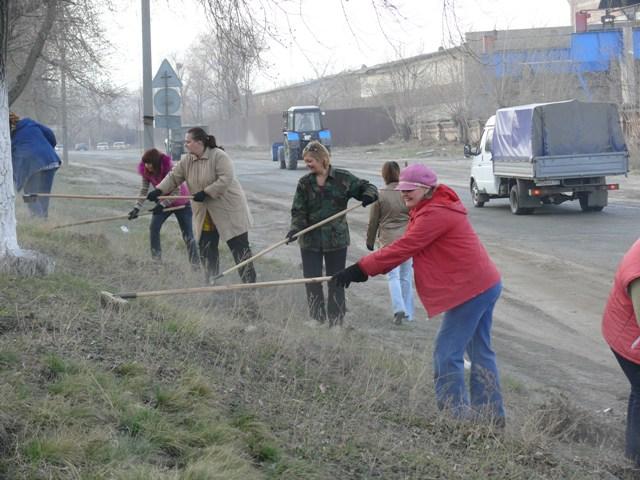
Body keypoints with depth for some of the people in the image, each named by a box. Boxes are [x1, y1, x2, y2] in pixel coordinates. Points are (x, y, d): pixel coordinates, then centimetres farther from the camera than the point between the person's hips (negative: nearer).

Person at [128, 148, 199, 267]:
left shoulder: (170, 168, -30)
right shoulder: (146, 172, -14)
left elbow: (176, 191, -31)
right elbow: (144, 190, -13)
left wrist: (162, 205, -35)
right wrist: (137, 208, -23)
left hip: (181, 202, -5)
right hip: (163, 202, 5)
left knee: (187, 234, -5)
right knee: (153, 227, -12)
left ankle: (196, 264, 1)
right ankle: (156, 258, -3)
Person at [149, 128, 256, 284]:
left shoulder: (219, 156, -16)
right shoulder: (187, 160, 3)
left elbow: (225, 179, -24)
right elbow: (173, 177, 3)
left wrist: (206, 192, -24)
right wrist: (159, 190, -12)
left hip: (229, 210, -6)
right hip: (205, 214, 7)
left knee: (239, 247, -4)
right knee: (206, 248, 7)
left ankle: (250, 283, 0)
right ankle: (212, 283, 17)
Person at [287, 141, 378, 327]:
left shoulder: (343, 178, -4)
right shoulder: (304, 183, 2)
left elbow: (366, 188, 4)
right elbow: (298, 211, -1)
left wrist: (368, 195, -19)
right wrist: (296, 228, -19)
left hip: (337, 240, -2)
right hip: (310, 240, 2)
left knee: (336, 283, 6)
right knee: (312, 283, 1)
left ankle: (336, 323, 15)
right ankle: (317, 322, 14)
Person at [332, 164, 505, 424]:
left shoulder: (435, 214, -19)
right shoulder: (428, 209, 14)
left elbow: (402, 248, -21)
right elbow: (404, 247, 9)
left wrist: (360, 269, -18)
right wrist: (366, 268, -3)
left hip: (470, 289, -11)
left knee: (447, 353, -7)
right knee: (480, 352, 16)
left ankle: (454, 413, -4)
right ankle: (492, 414, 24)